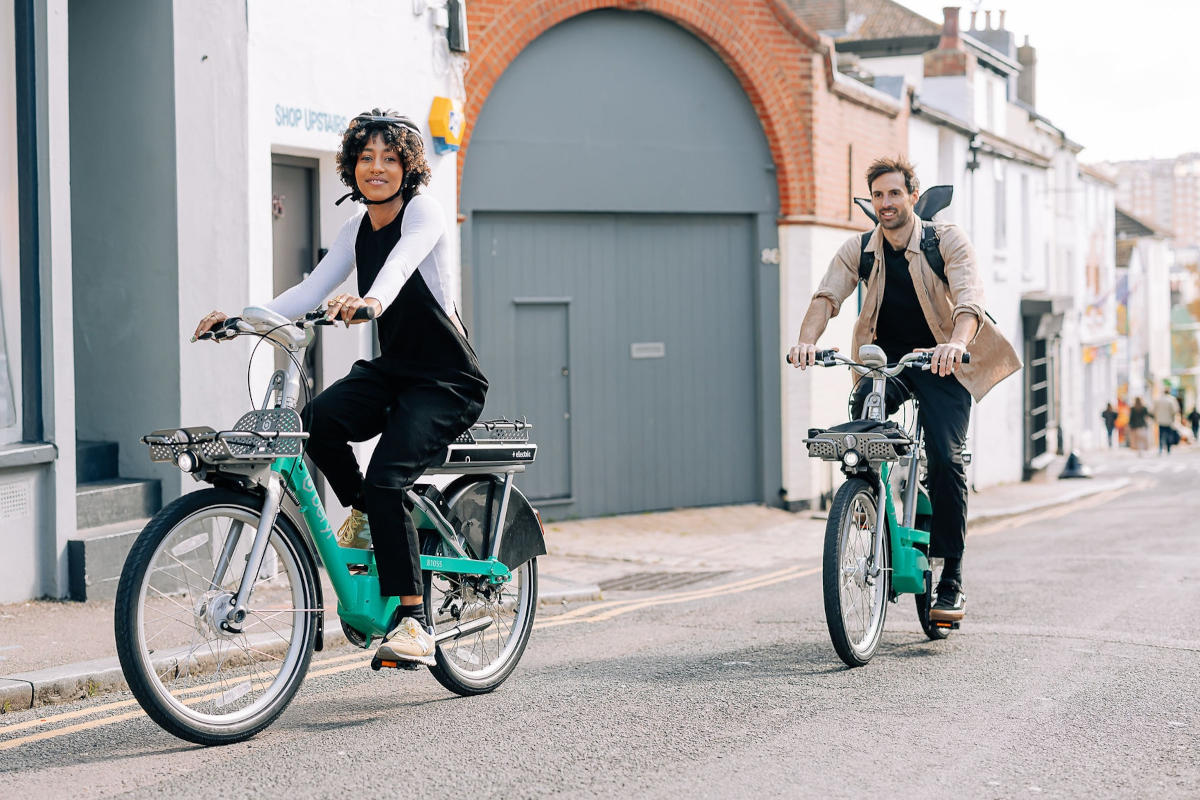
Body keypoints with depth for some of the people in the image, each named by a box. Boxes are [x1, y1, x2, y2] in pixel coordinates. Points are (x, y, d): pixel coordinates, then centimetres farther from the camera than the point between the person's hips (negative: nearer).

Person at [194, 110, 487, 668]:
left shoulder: (422, 212, -11)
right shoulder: (358, 228, 9)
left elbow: (401, 263, -34)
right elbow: (310, 292, 4)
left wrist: (370, 300, -55)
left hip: (446, 382, -6)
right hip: (390, 370, 6)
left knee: (385, 481, -26)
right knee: (318, 420, -26)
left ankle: (414, 622, -18)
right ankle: (363, 516, 1)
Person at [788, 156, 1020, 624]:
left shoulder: (947, 242, -12)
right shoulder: (858, 250, -2)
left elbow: (969, 298, -27)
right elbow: (827, 296, -16)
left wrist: (957, 343, -48)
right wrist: (808, 339, -38)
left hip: (941, 361, -3)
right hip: (884, 356, 4)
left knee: (945, 458, -18)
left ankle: (952, 582, -10)